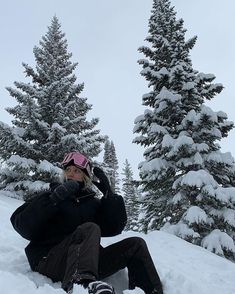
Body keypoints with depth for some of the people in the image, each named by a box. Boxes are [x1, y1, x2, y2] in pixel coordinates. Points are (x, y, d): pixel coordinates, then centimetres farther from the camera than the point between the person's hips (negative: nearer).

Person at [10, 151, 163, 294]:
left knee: (136, 245, -10)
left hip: (90, 263, 4)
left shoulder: (93, 203, 17)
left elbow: (114, 228, 2)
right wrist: (54, 199, -15)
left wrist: (108, 193, -4)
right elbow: (21, 225, -4)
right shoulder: (51, 196, 10)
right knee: (90, 228, -32)